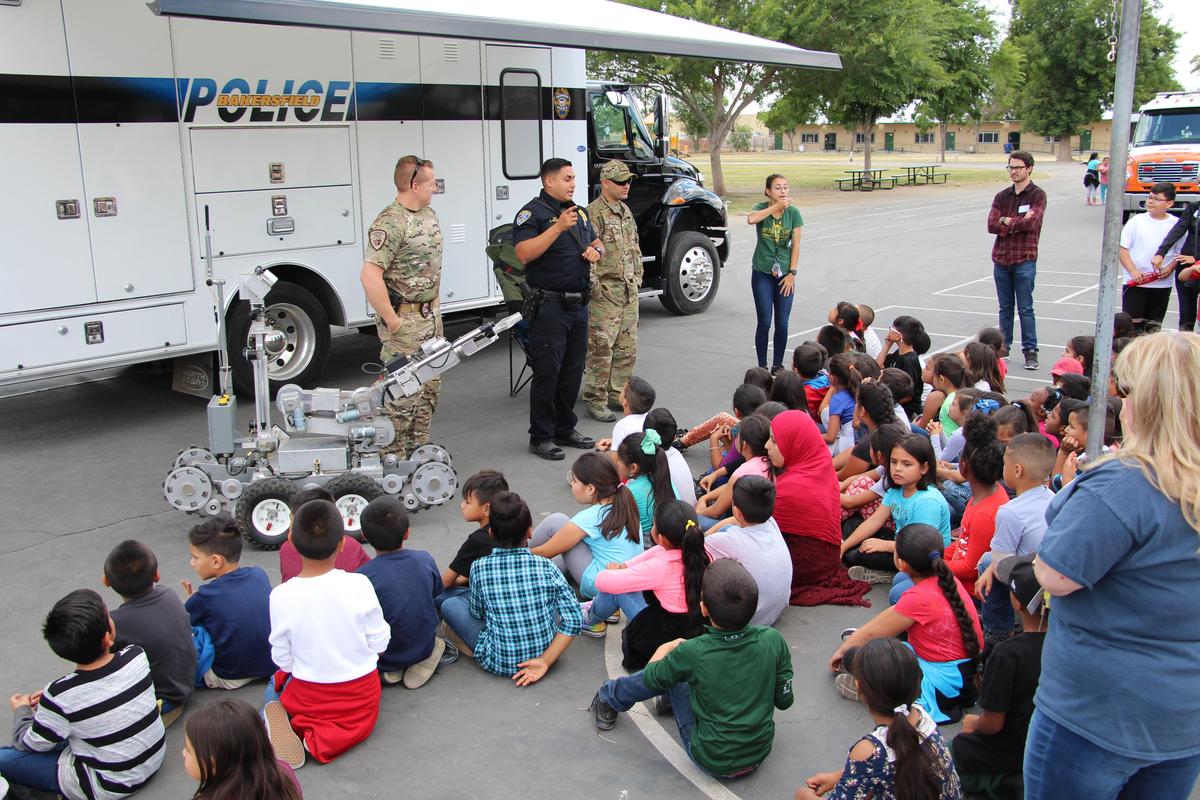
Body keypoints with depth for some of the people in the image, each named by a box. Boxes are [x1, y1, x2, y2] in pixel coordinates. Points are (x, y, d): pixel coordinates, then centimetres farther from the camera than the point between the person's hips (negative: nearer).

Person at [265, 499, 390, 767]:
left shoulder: (281, 595, -18)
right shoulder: (359, 585, -20)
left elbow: (283, 659, -7)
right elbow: (379, 642, -10)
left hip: (307, 695, 0)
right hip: (360, 694, 0)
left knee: (273, 690, 34)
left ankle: (287, 725, -2)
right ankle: (325, 738, 1)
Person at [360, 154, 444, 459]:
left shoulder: (429, 214, 10)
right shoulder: (390, 223, -20)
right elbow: (370, 276, -27)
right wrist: (390, 320, -23)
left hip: (431, 316, 9)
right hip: (405, 322, -9)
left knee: (430, 387, 16)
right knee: (403, 392, -4)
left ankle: (419, 450, 29)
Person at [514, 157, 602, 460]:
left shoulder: (580, 212, 16)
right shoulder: (532, 213, -9)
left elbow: (596, 242, 28)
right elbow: (524, 253, -23)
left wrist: (596, 250, 3)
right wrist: (558, 227, -26)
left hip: (578, 304, 8)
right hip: (550, 306, -8)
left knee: (573, 370, 14)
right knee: (547, 372, -4)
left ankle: (565, 429, 26)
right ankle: (541, 438, 5)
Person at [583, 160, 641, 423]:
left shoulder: (625, 211, 16)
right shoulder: (594, 214, -12)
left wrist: (637, 278, 17)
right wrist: (596, 287, -18)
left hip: (629, 292, 8)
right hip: (606, 293, -8)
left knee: (627, 348, 13)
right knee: (601, 349, -4)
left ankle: (618, 395, 25)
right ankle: (596, 401, 5)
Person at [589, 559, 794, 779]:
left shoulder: (693, 653, -25)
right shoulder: (773, 640, -18)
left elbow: (650, 678, -5)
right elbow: (784, 701, -4)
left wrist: (669, 647, 14)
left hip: (711, 761, -3)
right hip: (760, 754, 4)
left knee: (672, 673, 9)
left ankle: (608, 698, 32)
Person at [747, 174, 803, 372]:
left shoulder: (793, 212, -2)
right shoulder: (761, 208, -6)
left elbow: (795, 245, 0)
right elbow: (751, 219, -31)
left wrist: (792, 273, -5)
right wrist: (776, 206, -27)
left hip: (784, 274, 1)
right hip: (762, 274, -1)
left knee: (782, 324, 3)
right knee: (764, 322, -1)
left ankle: (777, 365, 16)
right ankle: (762, 366, 10)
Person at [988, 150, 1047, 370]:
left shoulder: (1037, 195, -2)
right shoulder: (1001, 196, 12)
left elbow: (1030, 223, -17)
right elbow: (991, 225, -1)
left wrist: (1006, 221, -5)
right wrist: (1018, 223, -11)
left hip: (1024, 260, -4)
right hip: (1001, 259, 5)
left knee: (1025, 309, -4)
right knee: (1005, 308, 11)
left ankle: (1030, 351, 2)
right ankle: (1003, 347, 18)